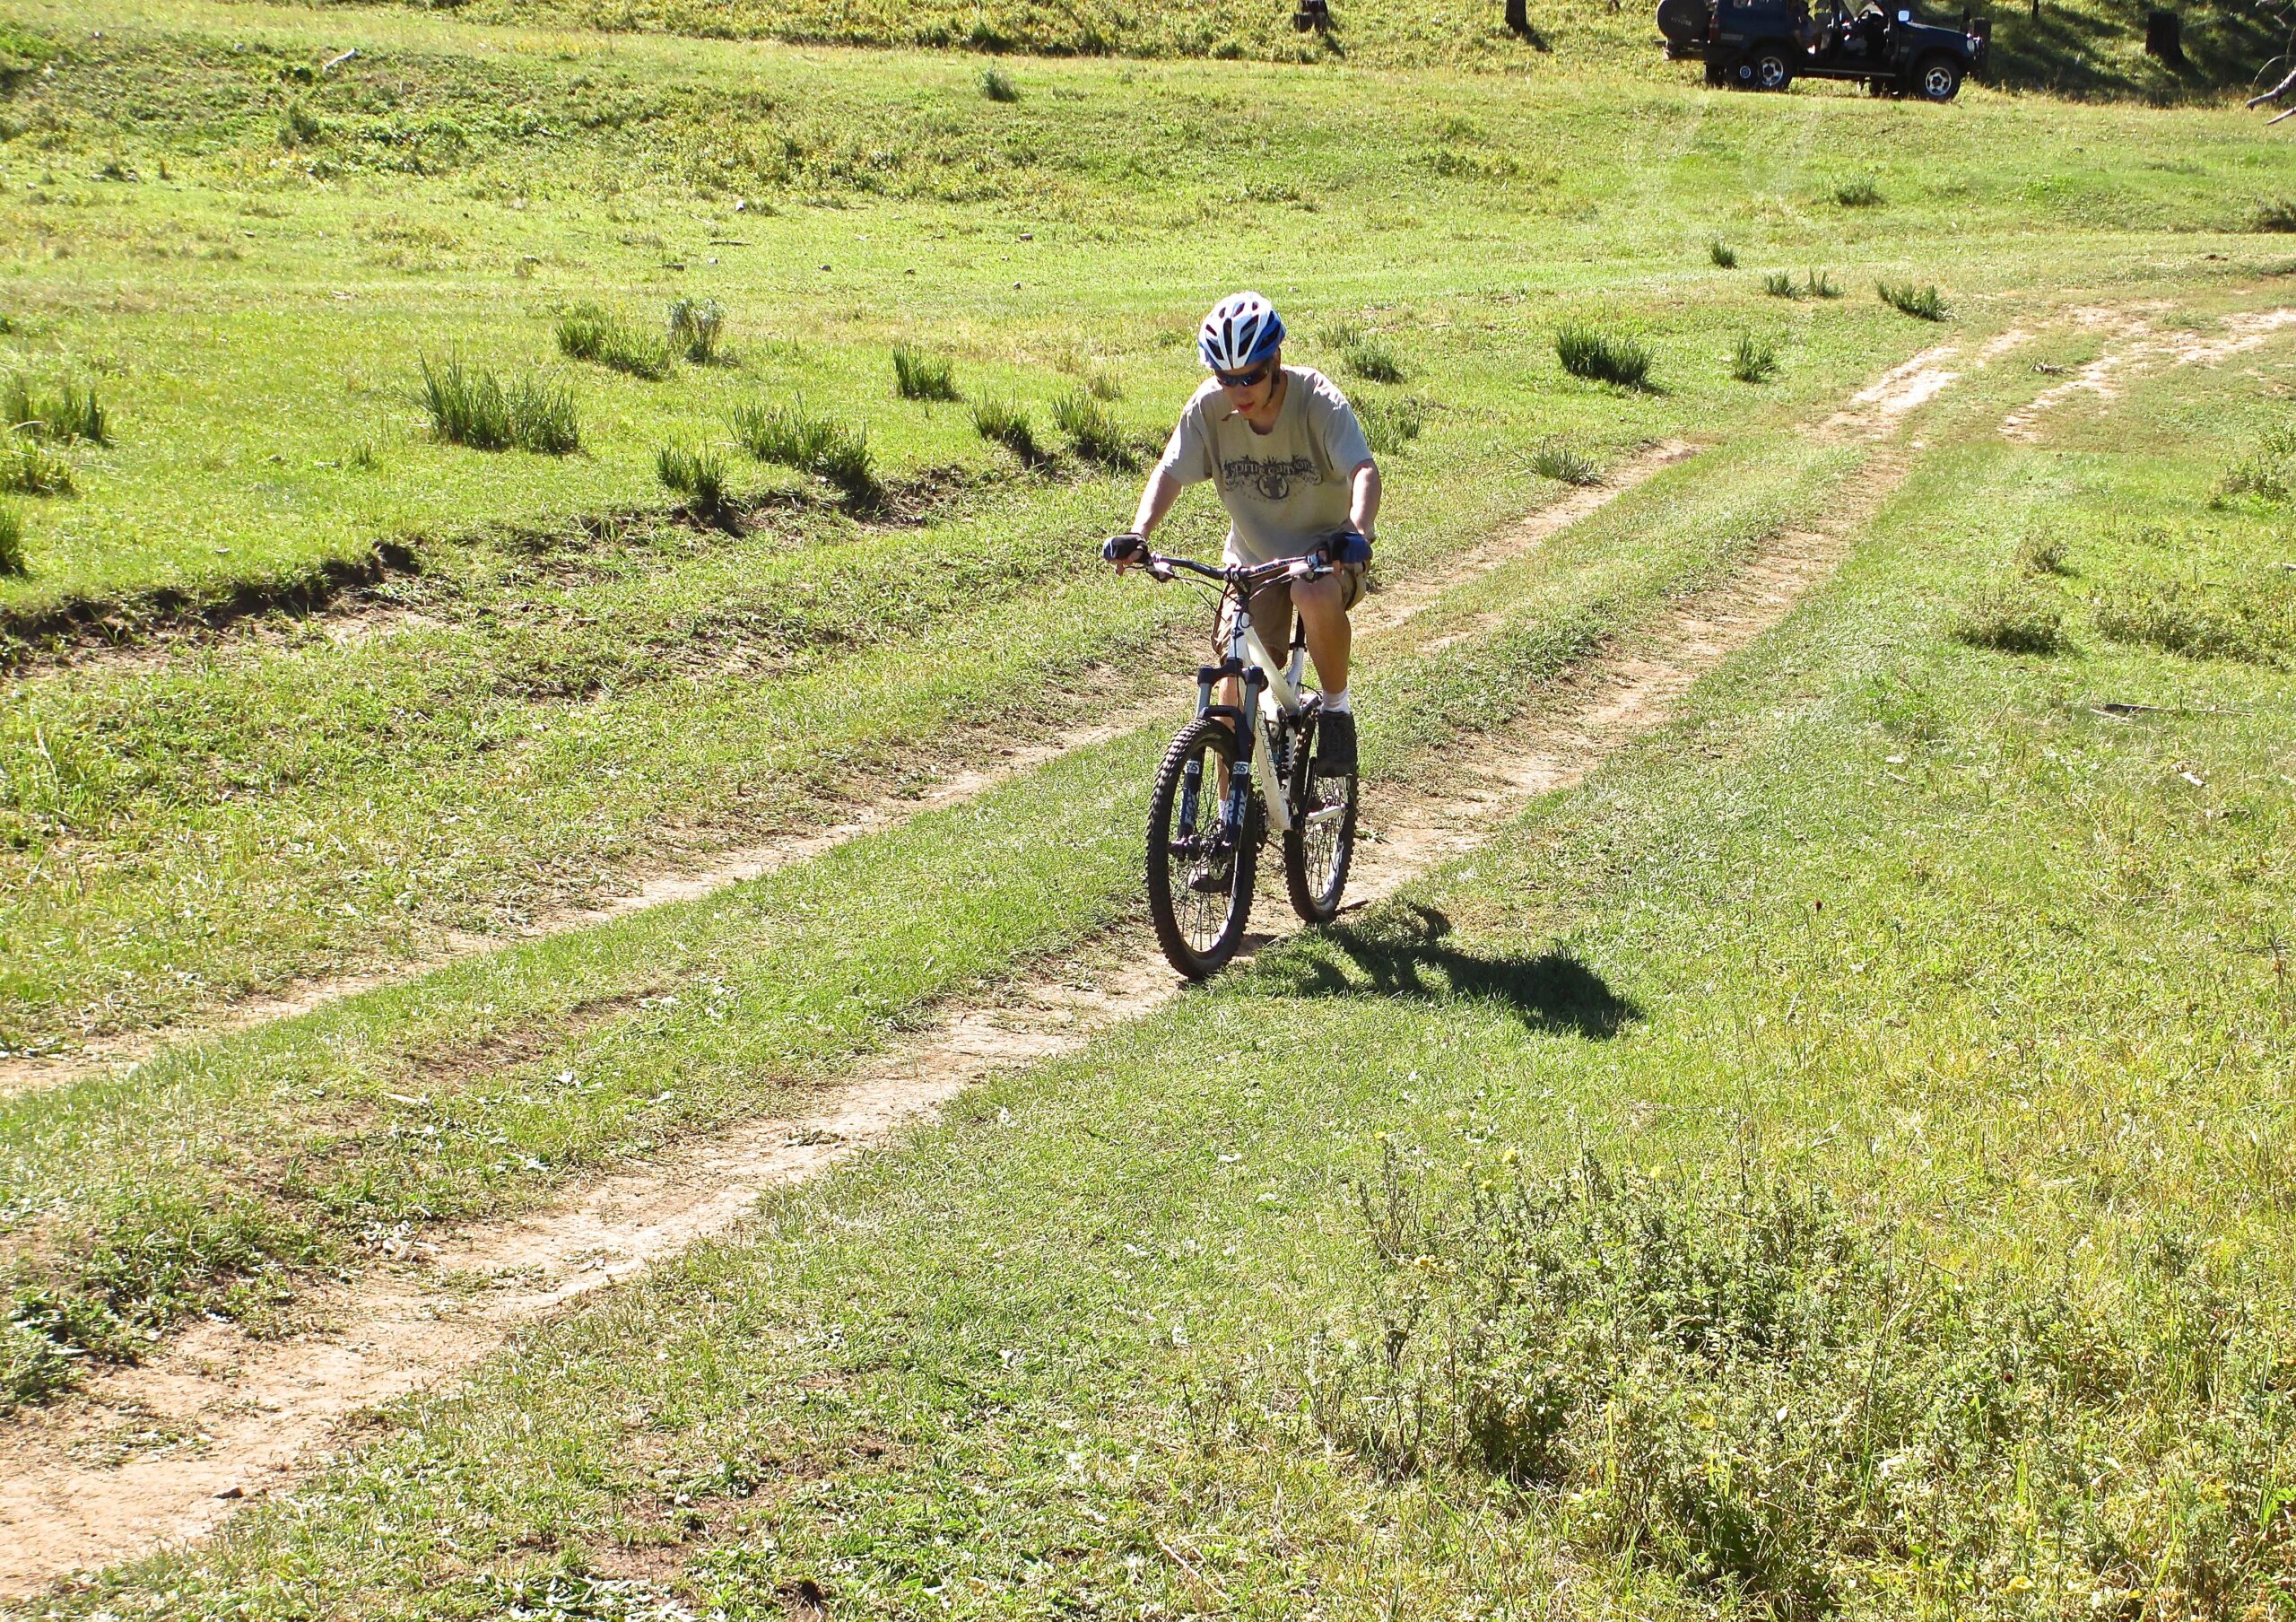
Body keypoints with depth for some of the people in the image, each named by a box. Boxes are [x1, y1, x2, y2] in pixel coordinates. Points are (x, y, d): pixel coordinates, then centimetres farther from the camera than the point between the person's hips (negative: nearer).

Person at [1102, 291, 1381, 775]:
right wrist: (1137, 533, -33)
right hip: (1253, 557, 3)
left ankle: (1337, 709, -12)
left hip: (1325, 549, -3)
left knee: (1315, 596, -37)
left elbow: (1364, 469, -32)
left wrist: (1358, 530, -51)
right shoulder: (1208, 407, -14)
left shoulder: (1317, 399, -22)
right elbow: (1171, 472, -15)